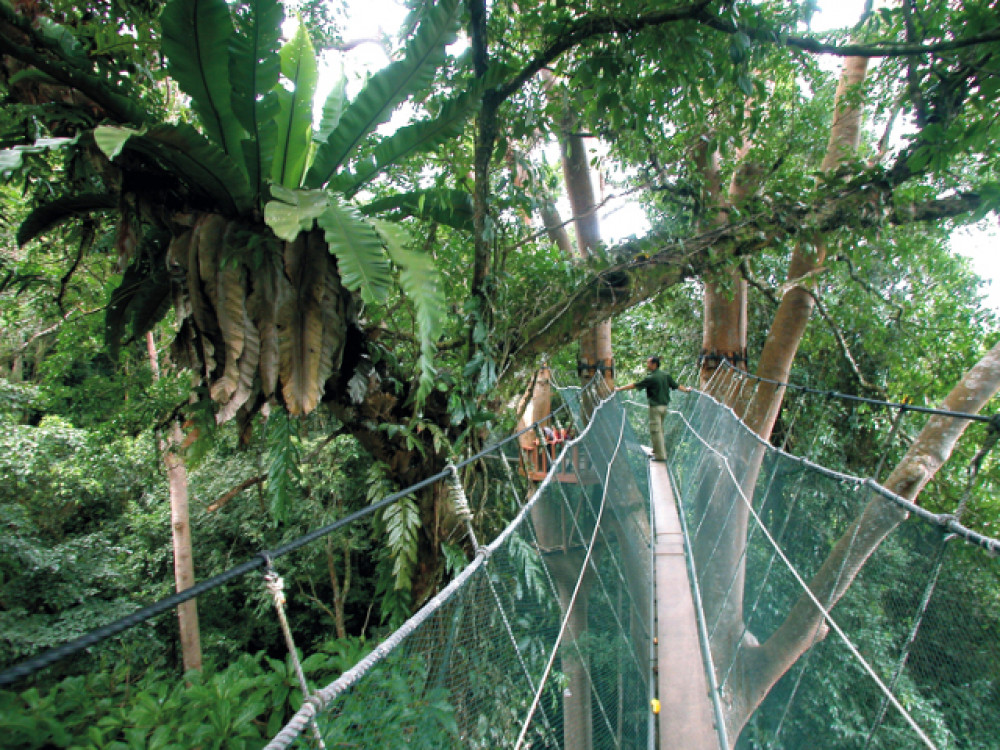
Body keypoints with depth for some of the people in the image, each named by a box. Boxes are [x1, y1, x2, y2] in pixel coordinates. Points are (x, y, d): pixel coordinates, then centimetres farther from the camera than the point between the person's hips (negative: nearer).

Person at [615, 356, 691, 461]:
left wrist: (620, 388, -5)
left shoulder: (651, 378, -15)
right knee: (659, 429, 18)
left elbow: (635, 385, -13)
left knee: (655, 431, -3)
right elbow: (676, 385, 15)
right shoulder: (665, 375, 6)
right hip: (664, 405, 8)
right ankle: (657, 451, 27)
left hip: (655, 407, -8)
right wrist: (686, 389, 34)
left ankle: (660, 455, -2)